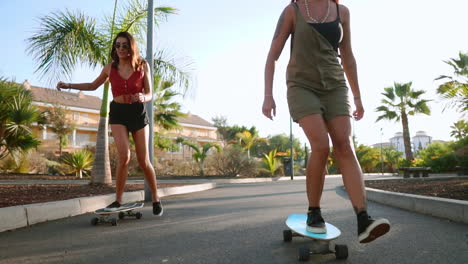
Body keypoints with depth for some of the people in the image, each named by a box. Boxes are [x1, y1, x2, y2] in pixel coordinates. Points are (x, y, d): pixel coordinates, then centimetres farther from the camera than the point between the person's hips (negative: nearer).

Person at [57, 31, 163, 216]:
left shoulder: (142, 66, -2)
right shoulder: (110, 68, 3)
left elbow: (149, 94, -3)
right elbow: (93, 86, 19)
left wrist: (142, 98, -25)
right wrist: (69, 86, 9)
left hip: (138, 112, -1)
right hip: (118, 112, 1)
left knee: (144, 161, 0)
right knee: (124, 156, -19)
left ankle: (155, 199, 18)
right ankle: (118, 200, -5)